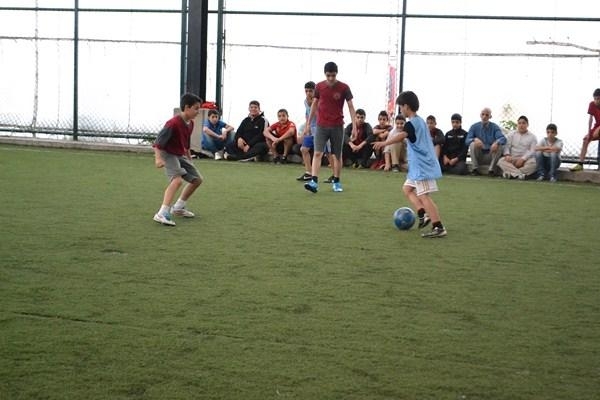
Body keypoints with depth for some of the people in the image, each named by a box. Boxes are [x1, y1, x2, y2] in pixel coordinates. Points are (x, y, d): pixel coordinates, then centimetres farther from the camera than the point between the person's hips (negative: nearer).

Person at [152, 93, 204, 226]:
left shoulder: (190, 123, 3)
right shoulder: (173, 123, -25)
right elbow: (158, 141, -25)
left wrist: (189, 158, 26)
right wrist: (158, 158, -35)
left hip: (181, 155, 10)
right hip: (169, 154, -9)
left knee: (197, 179, 14)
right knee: (177, 180, -30)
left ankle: (178, 207, 29)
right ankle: (162, 214, -33)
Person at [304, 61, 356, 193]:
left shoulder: (344, 88, -5)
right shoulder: (319, 86, 1)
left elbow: (351, 107, -2)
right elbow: (314, 104, 12)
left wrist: (354, 126, -8)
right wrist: (308, 123, 12)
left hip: (337, 126, -1)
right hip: (321, 125, 1)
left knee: (337, 155, 7)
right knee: (317, 153, -10)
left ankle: (336, 182, 18)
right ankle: (314, 182, -15)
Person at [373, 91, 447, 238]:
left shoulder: (411, 124, -15)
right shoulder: (420, 121, 15)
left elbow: (400, 137, -33)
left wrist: (384, 143, -37)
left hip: (422, 166, -10)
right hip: (420, 166, 10)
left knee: (423, 196, -11)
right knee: (407, 188, 19)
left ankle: (439, 228, -13)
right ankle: (423, 214, 9)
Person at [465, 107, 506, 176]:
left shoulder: (495, 127, -1)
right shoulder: (474, 127, 1)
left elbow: (503, 139, -17)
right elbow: (467, 141, -10)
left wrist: (496, 142, -41)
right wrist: (475, 139, -33)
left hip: (490, 155, 0)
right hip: (478, 156, 0)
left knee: (499, 146, -27)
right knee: (473, 144, -26)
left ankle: (491, 169, -21)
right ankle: (475, 168, -21)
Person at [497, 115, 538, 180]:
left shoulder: (532, 137, 8)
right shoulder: (512, 135, 16)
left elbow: (532, 151, -4)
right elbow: (507, 146, 5)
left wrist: (523, 159, -20)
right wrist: (507, 155, -18)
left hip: (526, 159, -2)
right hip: (512, 159, 2)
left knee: (533, 163, -35)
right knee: (501, 161, -28)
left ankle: (511, 173, -39)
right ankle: (520, 174, -41)